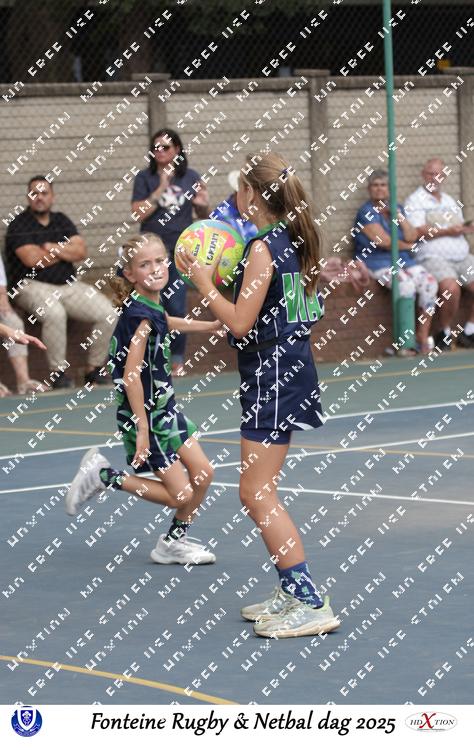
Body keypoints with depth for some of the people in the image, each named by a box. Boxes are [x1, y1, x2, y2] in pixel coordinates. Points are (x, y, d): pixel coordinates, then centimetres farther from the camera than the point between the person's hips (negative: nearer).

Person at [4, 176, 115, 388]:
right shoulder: (19, 225, -1)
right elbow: (32, 259, -14)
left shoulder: (61, 220, 16)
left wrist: (53, 248, -9)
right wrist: (66, 252, 0)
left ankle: (94, 368, -2)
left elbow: (81, 251, 4)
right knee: (54, 313, -38)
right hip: (33, 286, -6)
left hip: (68, 285, 6)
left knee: (107, 311, -15)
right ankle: (58, 372, -24)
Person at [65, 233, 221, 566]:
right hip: (145, 414, -8)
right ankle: (103, 475, 8)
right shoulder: (140, 315, -24)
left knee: (203, 473, 8)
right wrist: (142, 429, -27)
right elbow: (131, 374, -27)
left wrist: (208, 325, 37)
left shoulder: (152, 308, 3)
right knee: (181, 494, -5)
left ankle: (175, 541, 25)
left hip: (165, 407, 8)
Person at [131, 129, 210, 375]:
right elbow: (139, 213, -9)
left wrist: (203, 204, -10)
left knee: (176, 307, -4)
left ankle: (177, 360, 9)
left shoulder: (191, 177, 4)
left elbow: (203, 216, 13)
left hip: (180, 251, 0)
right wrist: (161, 189, -16)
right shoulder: (145, 178, 0)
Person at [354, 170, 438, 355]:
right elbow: (384, 241, -11)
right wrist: (407, 246, 2)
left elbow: (412, 237, 5)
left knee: (429, 282, -20)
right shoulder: (367, 212, -3)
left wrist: (398, 215, -4)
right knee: (406, 284, -32)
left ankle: (423, 337, -17)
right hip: (378, 263, -6)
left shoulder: (397, 208, 16)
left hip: (405, 261, 6)